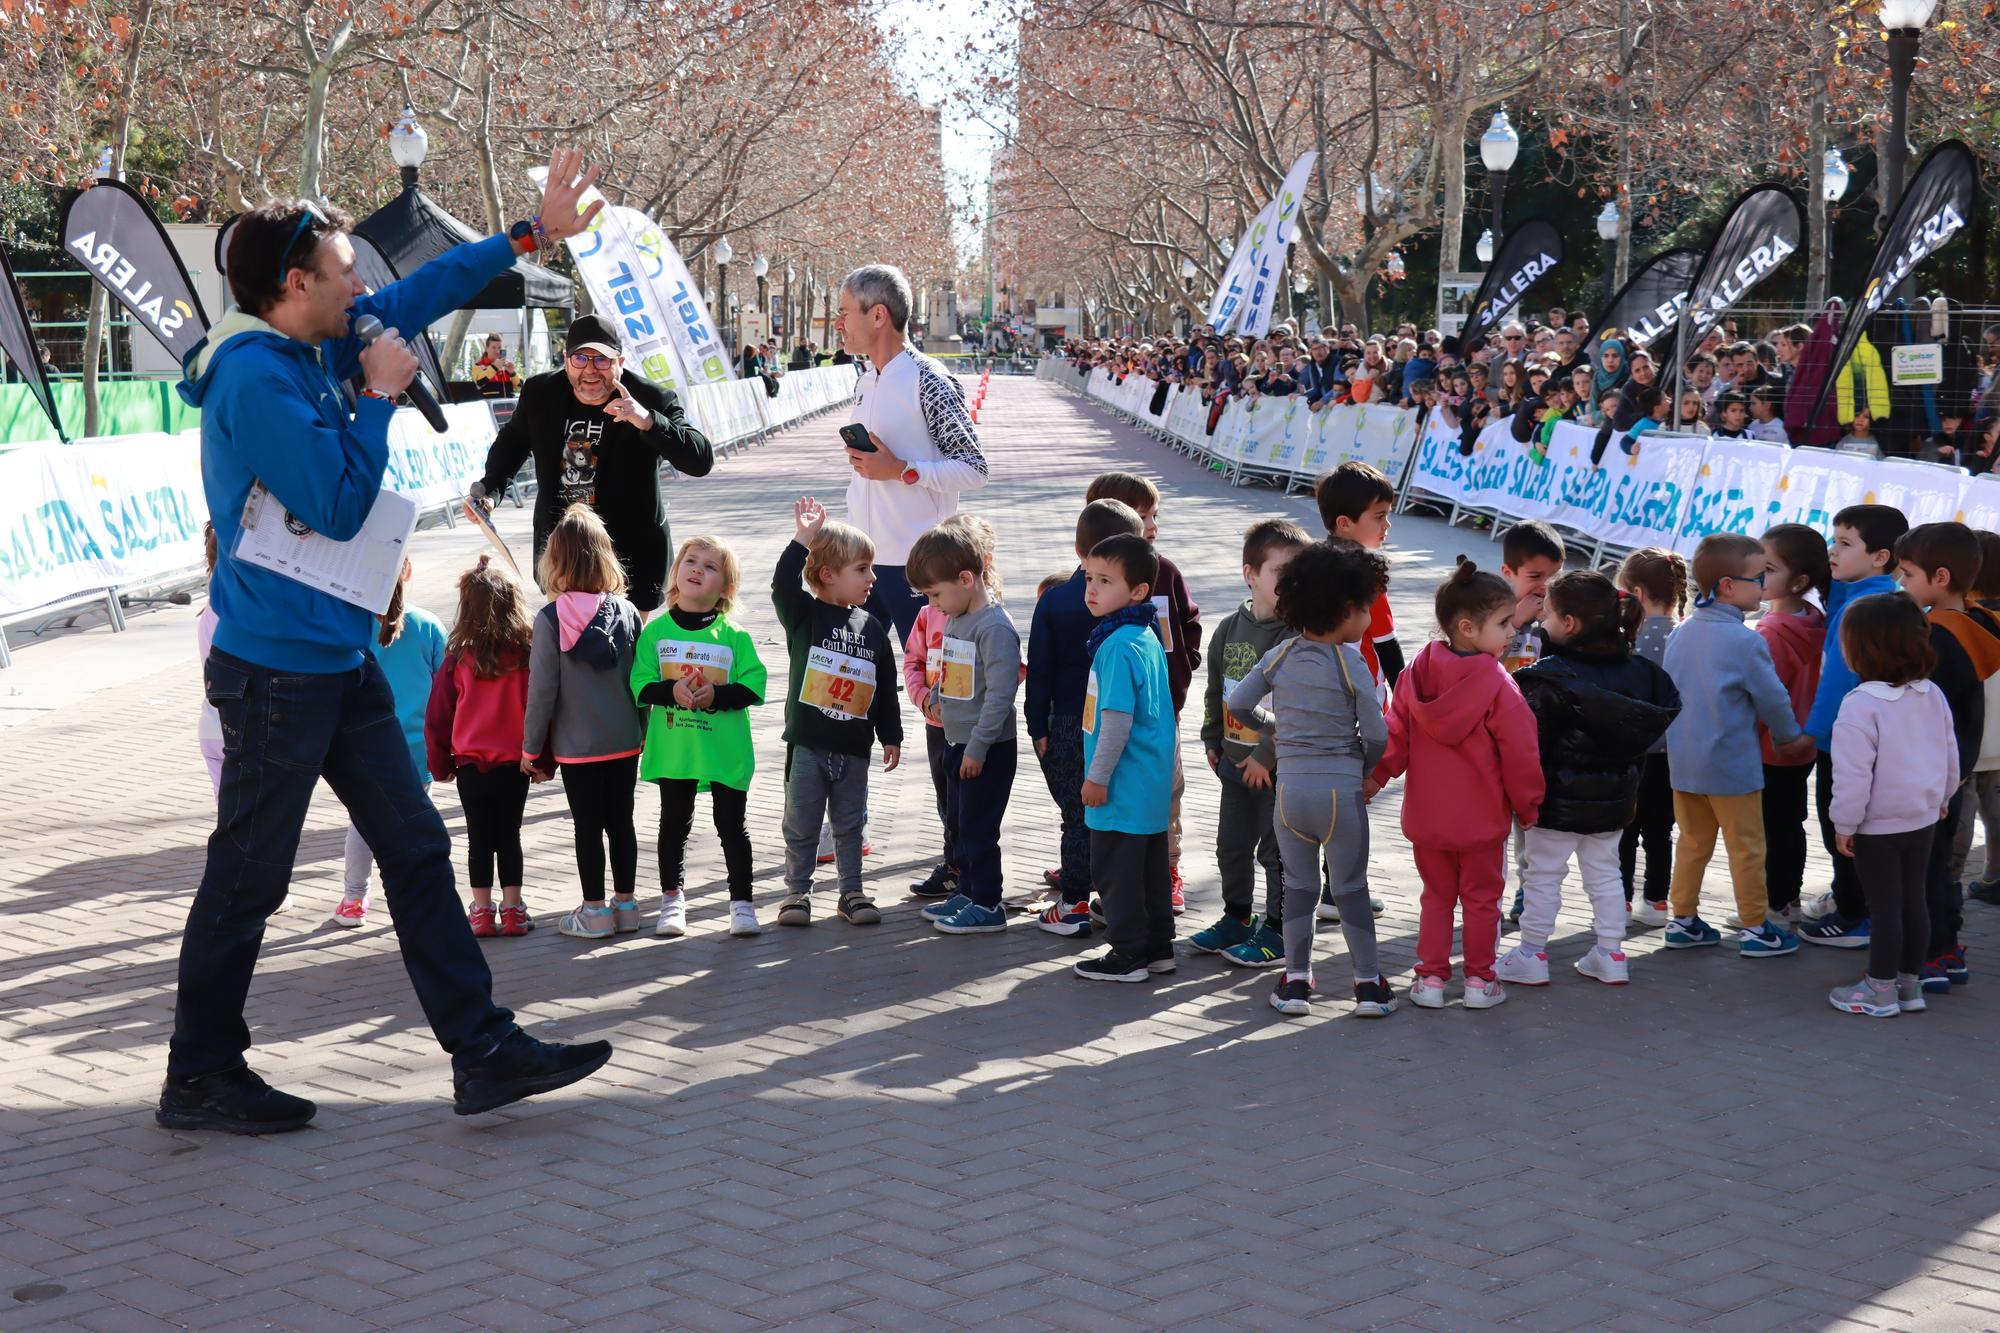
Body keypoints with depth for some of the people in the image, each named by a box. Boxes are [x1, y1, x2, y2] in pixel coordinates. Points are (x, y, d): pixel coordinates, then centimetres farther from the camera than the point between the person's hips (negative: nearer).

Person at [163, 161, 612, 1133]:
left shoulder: (312, 350, 9)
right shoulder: (256, 377, -19)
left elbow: (420, 294, 22)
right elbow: (339, 507, -20)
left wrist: (531, 233, 25)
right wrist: (381, 396, -10)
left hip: (337, 660, 10)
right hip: (276, 666, -9)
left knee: (417, 848, 8)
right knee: (248, 876, 2)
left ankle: (482, 1050, 11)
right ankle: (200, 1077, 17)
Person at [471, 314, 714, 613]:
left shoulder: (652, 400, -14)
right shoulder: (539, 393, -2)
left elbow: (702, 460, -25)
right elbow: (513, 440, 21)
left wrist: (649, 422, -38)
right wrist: (489, 488, 8)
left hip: (630, 555, -4)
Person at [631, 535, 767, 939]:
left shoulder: (735, 637, -5)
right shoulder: (656, 631, -1)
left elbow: (754, 687, -7)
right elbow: (640, 685, -5)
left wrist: (716, 696, -21)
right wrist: (671, 691, -22)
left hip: (727, 750, -1)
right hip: (672, 749, 2)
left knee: (732, 826, 6)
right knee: (674, 825, 14)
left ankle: (742, 902, 16)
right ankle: (672, 899, 27)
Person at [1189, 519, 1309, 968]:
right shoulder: (1230, 628, 4)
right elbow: (1215, 690, 16)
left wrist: (1266, 757, -18)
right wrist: (1212, 741, 14)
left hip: (1280, 766, -6)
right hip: (1235, 760, 7)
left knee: (1276, 849, 2)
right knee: (1232, 844, 17)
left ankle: (1278, 931, 16)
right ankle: (1237, 918, 34)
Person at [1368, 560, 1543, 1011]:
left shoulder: (1418, 674, -4)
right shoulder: (1497, 686, -19)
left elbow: (1395, 736, 0)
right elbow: (1519, 753, -13)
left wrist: (1374, 779, 9)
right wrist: (1527, 805, 0)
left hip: (1426, 817, 4)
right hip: (1482, 818, -4)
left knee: (1436, 896, 16)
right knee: (1482, 898, 11)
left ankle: (1430, 978, 15)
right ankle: (1479, 981, 17)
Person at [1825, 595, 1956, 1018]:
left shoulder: (1861, 705, -22)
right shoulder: (1933, 696, 1)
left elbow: (1853, 774, -21)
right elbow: (1950, 756, 11)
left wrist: (1844, 825, -11)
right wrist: (1940, 797, 26)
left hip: (1878, 826, -7)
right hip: (1923, 820, 7)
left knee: (1884, 906, 2)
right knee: (1913, 899, 15)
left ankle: (1880, 990, 11)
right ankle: (1909, 982, 26)